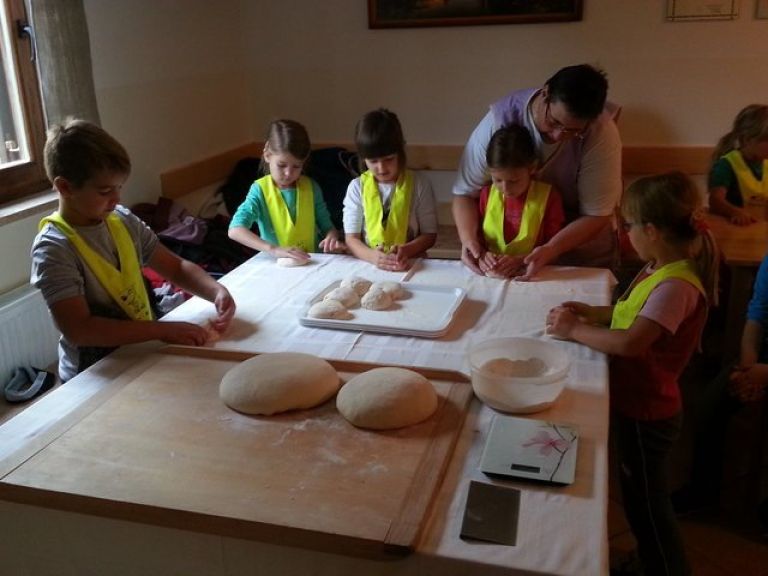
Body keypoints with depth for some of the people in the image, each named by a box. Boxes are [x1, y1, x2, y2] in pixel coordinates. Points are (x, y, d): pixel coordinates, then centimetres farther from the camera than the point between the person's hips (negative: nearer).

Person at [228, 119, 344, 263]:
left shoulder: (311, 187, 4)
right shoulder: (260, 189, -6)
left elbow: (327, 226, 10)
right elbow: (235, 230, -18)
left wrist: (332, 237, -14)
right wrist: (274, 250, -30)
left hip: (312, 262, 3)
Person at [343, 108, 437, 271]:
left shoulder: (419, 185, 1)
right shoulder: (357, 187, 3)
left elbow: (429, 234, 4)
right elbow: (351, 238, 0)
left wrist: (405, 251, -16)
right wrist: (372, 256, -21)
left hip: (410, 265, 0)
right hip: (369, 265, 0)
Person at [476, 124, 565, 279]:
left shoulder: (548, 196, -4)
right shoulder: (487, 193, 5)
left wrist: (520, 261, -17)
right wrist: (480, 254, -11)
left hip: (530, 277, -1)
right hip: (490, 275, 2)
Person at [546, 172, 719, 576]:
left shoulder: (676, 285, -28)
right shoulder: (661, 269, 1)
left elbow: (630, 343, -37)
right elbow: (635, 312, 16)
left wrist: (574, 331, -23)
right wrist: (593, 312, 0)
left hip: (647, 413, -9)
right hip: (635, 403, 9)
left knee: (648, 504, 10)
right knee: (639, 498, 26)